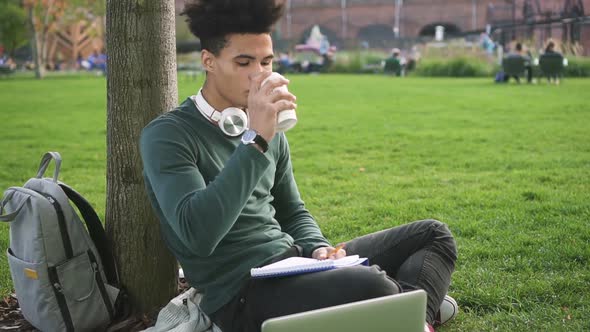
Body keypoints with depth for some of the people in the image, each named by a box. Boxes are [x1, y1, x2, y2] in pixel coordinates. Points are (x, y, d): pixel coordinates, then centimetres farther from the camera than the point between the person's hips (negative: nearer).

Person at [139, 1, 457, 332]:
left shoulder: (271, 132, 11)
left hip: (293, 261, 8)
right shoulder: (168, 135, -12)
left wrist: (318, 248, -3)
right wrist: (255, 140, -28)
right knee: (371, 287, -34)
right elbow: (198, 234, -27)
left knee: (433, 234, 9)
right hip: (240, 291, -8)